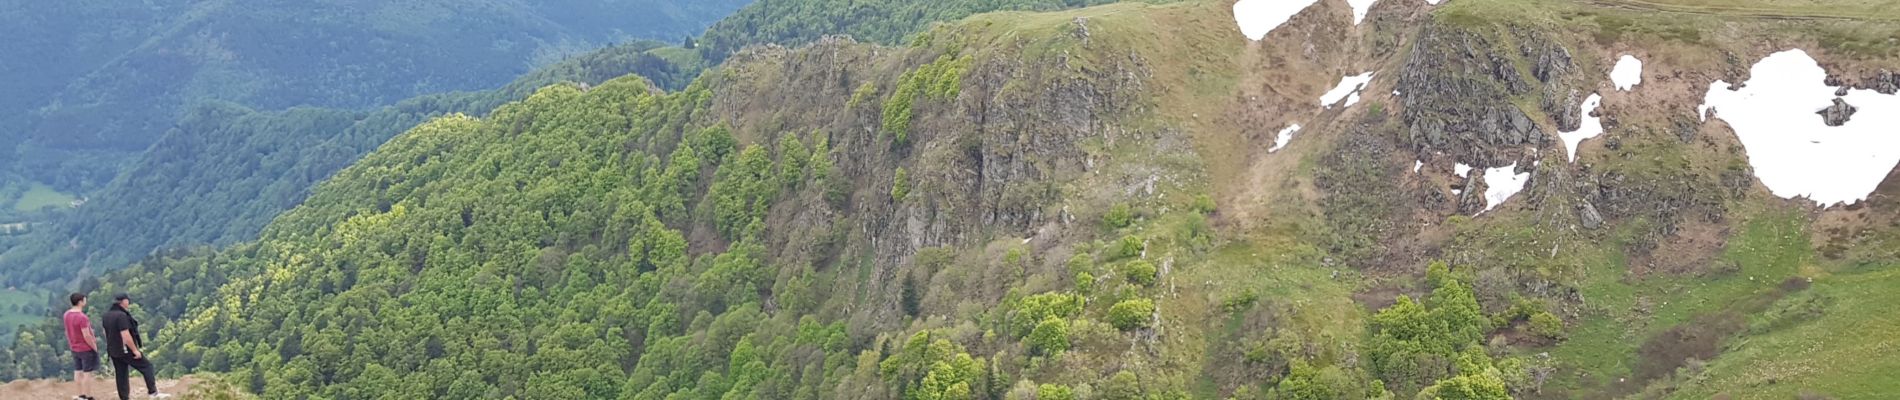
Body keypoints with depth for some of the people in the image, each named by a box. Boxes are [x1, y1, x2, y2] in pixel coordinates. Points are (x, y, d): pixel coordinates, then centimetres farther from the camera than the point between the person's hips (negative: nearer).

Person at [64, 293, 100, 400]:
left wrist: (71, 344, 20)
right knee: (87, 373, 0)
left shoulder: (67, 314, 1)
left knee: (77, 372, 13)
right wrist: (95, 347, -12)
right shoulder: (82, 317, -25)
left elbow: (68, 331, 11)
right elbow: (86, 336, -24)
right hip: (86, 348, -8)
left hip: (74, 348, 8)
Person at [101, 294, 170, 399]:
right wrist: (135, 350, -19)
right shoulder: (121, 315, -21)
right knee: (146, 366, 1)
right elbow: (125, 335, -24)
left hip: (113, 351, 9)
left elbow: (107, 333, 18)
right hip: (126, 350, -9)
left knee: (121, 375, 12)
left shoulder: (107, 315, 9)